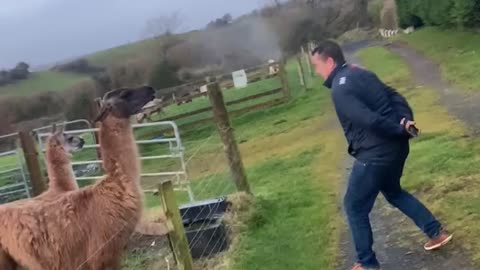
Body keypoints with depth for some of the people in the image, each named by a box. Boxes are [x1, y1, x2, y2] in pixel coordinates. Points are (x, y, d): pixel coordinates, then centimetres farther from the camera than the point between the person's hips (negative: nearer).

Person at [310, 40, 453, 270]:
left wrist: (400, 131, -14)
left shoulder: (339, 89, -17)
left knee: (354, 206, 8)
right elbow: (396, 98, 10)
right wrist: (406, 123, -4)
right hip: (396, 147, 9)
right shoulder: (361, 74, 13)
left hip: (375, 155, -9)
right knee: (393, 192, 31)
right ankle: (436, 232, 33)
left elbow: (369, 120, -26)